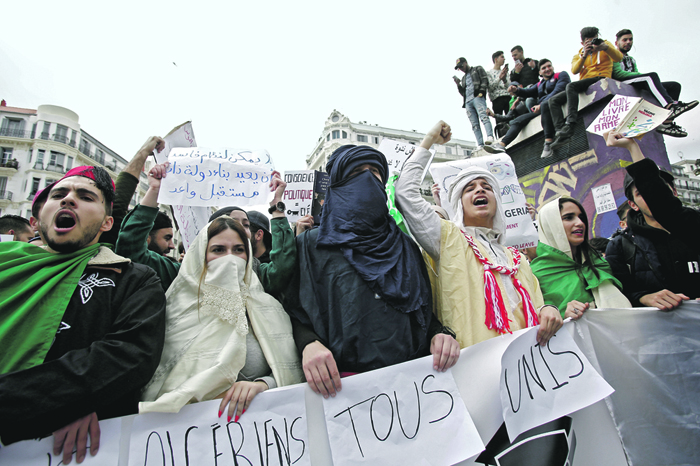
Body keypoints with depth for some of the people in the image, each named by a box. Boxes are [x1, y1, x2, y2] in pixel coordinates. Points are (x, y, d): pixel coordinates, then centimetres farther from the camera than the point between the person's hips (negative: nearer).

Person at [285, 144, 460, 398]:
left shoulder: (406, 246, 18)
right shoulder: (312, 245, 8)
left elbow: (425, 308, 19)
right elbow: (296, 312, 4)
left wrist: (439, 333, -2)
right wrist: (308, 344, -16)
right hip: (343, 382, -3)